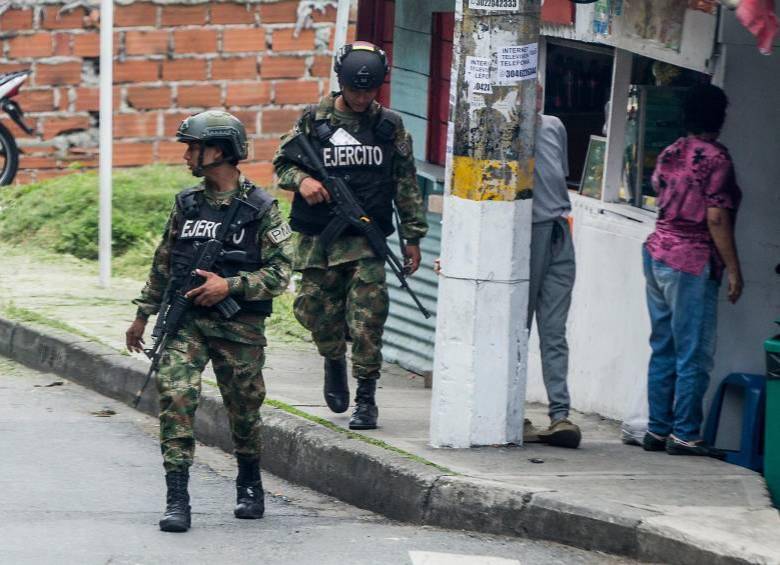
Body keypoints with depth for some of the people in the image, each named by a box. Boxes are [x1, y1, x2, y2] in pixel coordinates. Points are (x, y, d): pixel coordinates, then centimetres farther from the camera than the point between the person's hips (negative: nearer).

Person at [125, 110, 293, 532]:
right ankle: (177, 499, -17)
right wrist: (143, 314, 21)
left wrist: (229, 285, -17)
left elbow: (280, 272, -8)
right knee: (176, 395, -16)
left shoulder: (260, 209, -5)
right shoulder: (186, 204, 10)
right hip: (185, 321, 3)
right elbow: (162, 263, 19)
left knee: (244, 408, 9)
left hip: (239, 326, -3)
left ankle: (250, 485, 34)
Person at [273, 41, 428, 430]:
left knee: (367, 318, -10)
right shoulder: (314, 120, 4)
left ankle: (366, 399, -3)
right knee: (316, 310, 3)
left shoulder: (390, 126, 6)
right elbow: (282, 162, 12)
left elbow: (406, 185, 11)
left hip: (366, 239, -1)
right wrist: (301, 180, -11)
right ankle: (334, 361, 34)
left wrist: (413, 236, 8)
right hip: (317, 238, 1)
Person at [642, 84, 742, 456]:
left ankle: (657, 429, 13)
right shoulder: (716, 159, -11)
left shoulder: (669, 154, 10)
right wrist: (733, 269, -10)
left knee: (663, 349, 11)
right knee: (694, 354, -3)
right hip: (692, 261, -8)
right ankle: (684, 434, -3)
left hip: (656, 251, 8)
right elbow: (716, 218, -15)